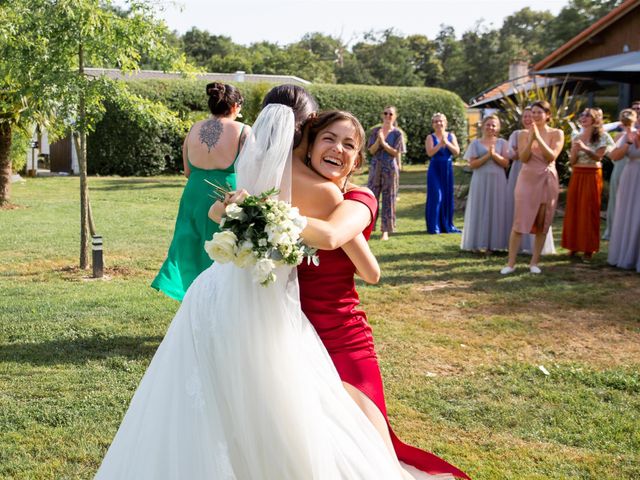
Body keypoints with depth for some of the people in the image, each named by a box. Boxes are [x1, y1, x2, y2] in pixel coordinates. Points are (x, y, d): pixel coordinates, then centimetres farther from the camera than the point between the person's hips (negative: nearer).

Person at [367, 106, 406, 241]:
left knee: (388, 198, 1)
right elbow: (372, 150, 0)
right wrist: (378, 139, -15)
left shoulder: (397, 133, 1)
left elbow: (396, 152, -6)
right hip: (375, 167, 2)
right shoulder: (375, 131, 6)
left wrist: (383, 142, -16)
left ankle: (386, 231, 6)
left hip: (390, 168, -2)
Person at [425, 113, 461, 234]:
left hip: (448, 169, 3)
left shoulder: (451, 136, 7)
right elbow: (430, 153, -15)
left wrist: (447, 143, -15)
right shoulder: (431, 137, -1)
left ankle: (447, 225, 16)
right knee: (436, 196, -8)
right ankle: (434, 227, -3)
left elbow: (457, 152, -3)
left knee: (448, 197, 7)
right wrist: (440, 143, -21)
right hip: (435, 169, -3)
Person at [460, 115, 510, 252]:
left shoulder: (502, 143, 8)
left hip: (497, 182, 1)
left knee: (496, 211, 0)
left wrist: (494, 154, -14)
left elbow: (506, 163, 0)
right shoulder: (476, 143, 5)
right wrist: (487, 155, -13)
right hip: (480, 181, -1)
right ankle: (477, 244, 1)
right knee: (479, 211, -2)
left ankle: (492, 244, 5)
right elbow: (472, 164, -4)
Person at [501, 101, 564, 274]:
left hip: (547, 181, 1)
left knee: (543, 223, 5)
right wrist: (531, 138, -17)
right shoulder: (524, 134, 4)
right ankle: (511, 263, -2)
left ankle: (534, 262, 13)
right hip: (527, 179, 0)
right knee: (519, 222, -5)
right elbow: (523, 158, -7)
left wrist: (538, 137, -17)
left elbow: (551, 156, -12)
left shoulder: (557, 133, 2)